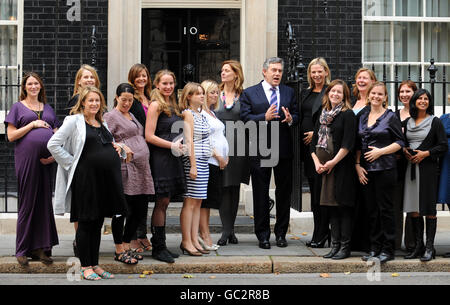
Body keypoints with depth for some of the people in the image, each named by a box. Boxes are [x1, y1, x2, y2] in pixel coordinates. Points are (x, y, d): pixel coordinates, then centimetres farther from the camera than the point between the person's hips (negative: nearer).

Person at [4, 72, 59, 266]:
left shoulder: (48, 108, 20)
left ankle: (41, 247, 10)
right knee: (27, 202, -2)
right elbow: (11, 135, 1)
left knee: (45, 201, 3)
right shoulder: (18, 107, 8)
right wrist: (33, 124, -7)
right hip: (27, 159, -4)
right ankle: (22, 250, 6)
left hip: (47, 161, 4)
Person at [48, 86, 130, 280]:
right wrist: (72, 162, -10)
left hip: (107, 177, 7)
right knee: (86, 223, 0)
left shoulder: (103, 123, 18)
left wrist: (119, 148, 8)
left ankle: (95, 265, 19)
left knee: (98, 223, 11)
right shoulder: (74, 121, -3)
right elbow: (53, 144, -9)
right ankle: (85, 267, 8)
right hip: (86, 177, -7)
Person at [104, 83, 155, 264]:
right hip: (124, 169, -8)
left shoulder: (131, 115, 23)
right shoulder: (111, 116, -2)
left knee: (140, 210, 9)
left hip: (141, 168, 8)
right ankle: (119, 251, 7)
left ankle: (126, 246, 21)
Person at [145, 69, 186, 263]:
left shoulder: (172, 105, 17)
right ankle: (158, 248, 1)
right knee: (162, 202, -5)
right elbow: (149, 136, -14)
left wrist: (179, 145, 9)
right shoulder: (155, 105, -8)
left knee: (164, 202, 9)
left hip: (172, 158, 8)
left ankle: (159, 245, 15)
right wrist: (172, 145, -14)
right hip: (160, 158, -8)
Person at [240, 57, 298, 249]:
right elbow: (245, 118, -7)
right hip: (260, 151, -2)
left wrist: (290, 119, -14)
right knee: (260, 195, 3)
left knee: (284, 193, 8)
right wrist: (265, 117, -21)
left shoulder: (289, 92, 12)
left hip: (284, 150, 3)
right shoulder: (249, 93, 2)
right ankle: (263, 235, 12)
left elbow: (297, 115, 9)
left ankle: (281, 233, 20)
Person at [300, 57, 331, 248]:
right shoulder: (306, 93, 18)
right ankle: (323, 232, 17)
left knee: (320, 190, -6)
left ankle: (320, 236, -1)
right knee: (313, 189, 9)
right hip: (306, 145, 7)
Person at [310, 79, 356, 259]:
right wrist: (316, 162, -1)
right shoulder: (323, 115, 14)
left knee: (343, 206, -4)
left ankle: (345, 247, 2)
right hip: (325, 168, 6)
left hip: (342, 167, -6)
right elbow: (314, 142, 14)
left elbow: (348, 144, -12)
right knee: (332, 208, 9)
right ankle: (335, 245, 16)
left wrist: (333, 162, -15)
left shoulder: (347, 114, -4)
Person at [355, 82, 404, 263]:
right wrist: (357, 165, 4)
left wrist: (380, 151, -13)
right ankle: (374, 248, 15)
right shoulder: (363, 117, 14)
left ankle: (388, 250, 5)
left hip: (385, 168, -5)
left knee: (385, 209, -2)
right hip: (366, 170, 5)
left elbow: (400, 142, -3)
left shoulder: (390, 117, 0)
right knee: (371, 209, 8)